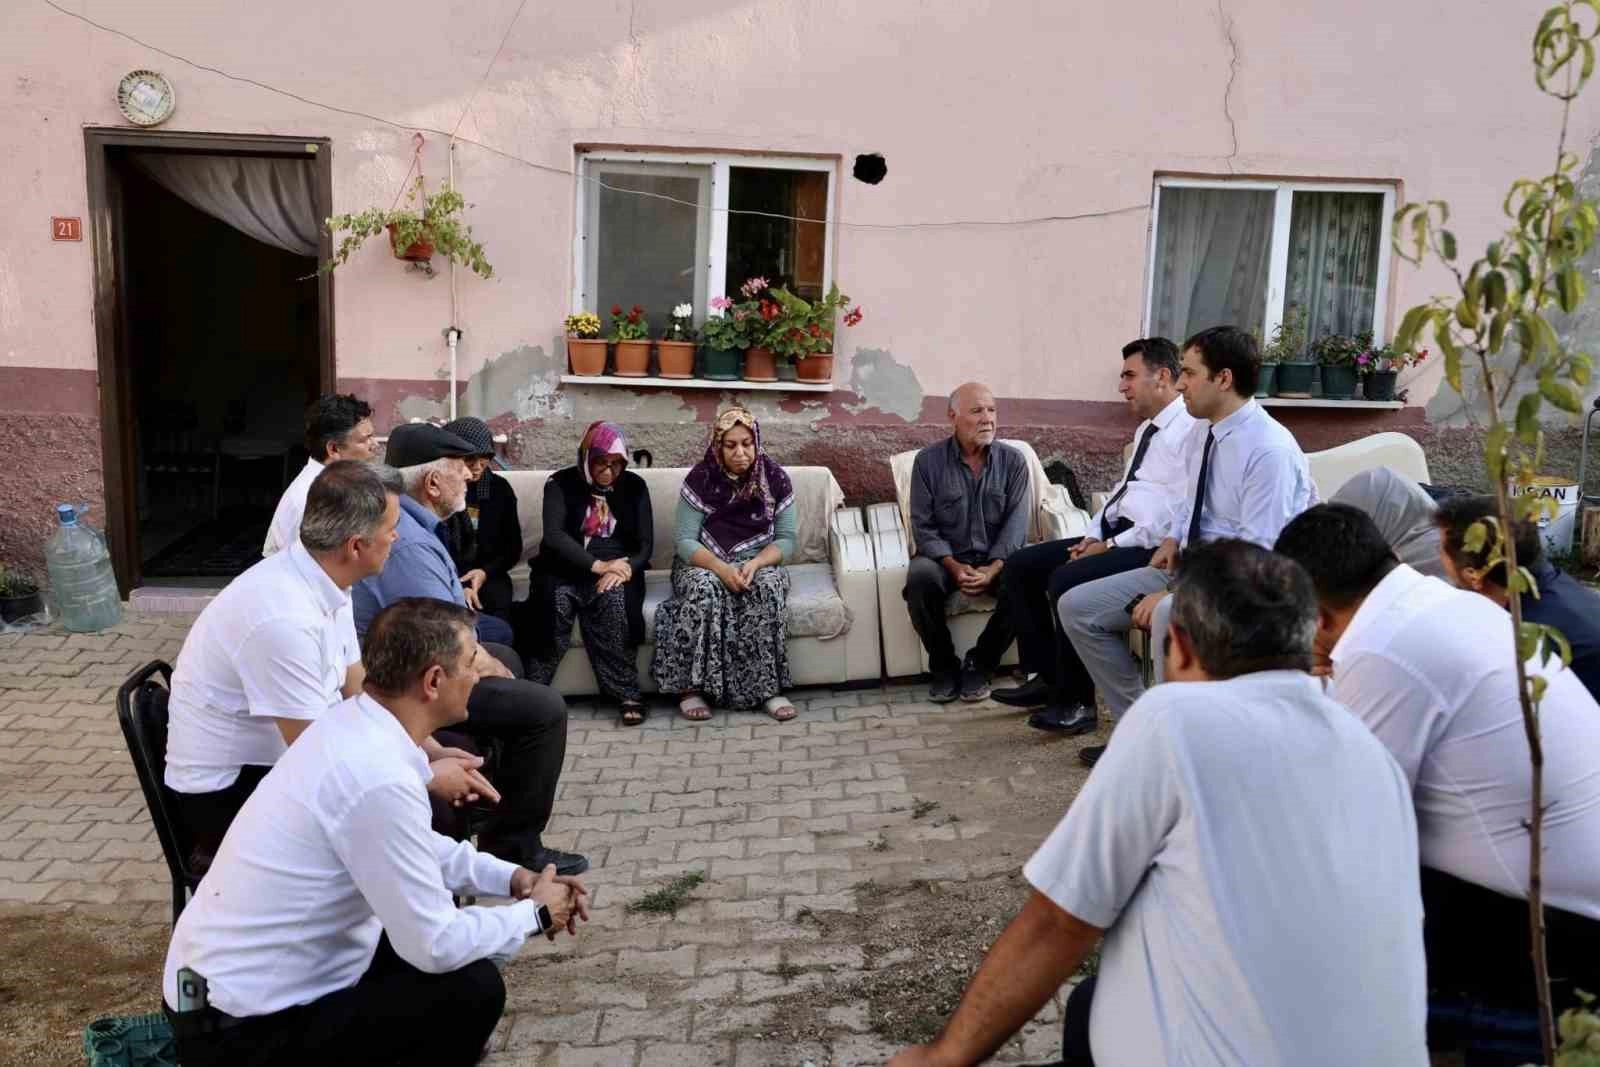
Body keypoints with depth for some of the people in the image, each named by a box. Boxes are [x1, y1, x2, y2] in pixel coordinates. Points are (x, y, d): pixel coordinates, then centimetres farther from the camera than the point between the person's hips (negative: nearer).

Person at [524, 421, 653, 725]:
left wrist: (623, 569, -18)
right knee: (556, 601, -34)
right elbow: (553, 534, -12)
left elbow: (646, 543, 4)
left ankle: (628, 694, -31)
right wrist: (597, 565, -23)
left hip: (617, 569, 1)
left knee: (615, 598, -34)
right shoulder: (561, 483, 3)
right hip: (566, 568, -1)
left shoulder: (634, 486, 10)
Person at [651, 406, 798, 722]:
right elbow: (685, 540, -11)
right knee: (704, 589, -35)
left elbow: (786, 539, -3)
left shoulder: (775, 479, -3)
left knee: (768, 587, -33)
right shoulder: (701, 477, -7)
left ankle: (769, 688, -28)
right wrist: (721, 568, -28)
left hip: (758, 562, 1)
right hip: (703, 563, -1)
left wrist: (755, 564, -22)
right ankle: (690, 687, -27)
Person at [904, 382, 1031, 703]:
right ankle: (944, 664, -10)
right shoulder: (928, 461, -2)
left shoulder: (1013, 461, 1)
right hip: (945, 557, -1)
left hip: (997, 559, 1)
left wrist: (993, 568, -22)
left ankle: (979, 663, -10)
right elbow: (923, 526, -5)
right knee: (920, 577, -34)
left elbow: (1016, 523, -6)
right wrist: (954, 566, -20)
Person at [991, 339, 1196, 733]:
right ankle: (1047, 678, 7)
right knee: (1019, 566, 1)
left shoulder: (1191, 429, -12)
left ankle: (1076, 701, -12)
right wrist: (1094, 534, 6)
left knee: (1066, 579, -29)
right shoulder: (1147, 428, 21)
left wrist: (1112, 546, -17)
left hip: (1153, 548, -10)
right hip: (1113, 536, 10)